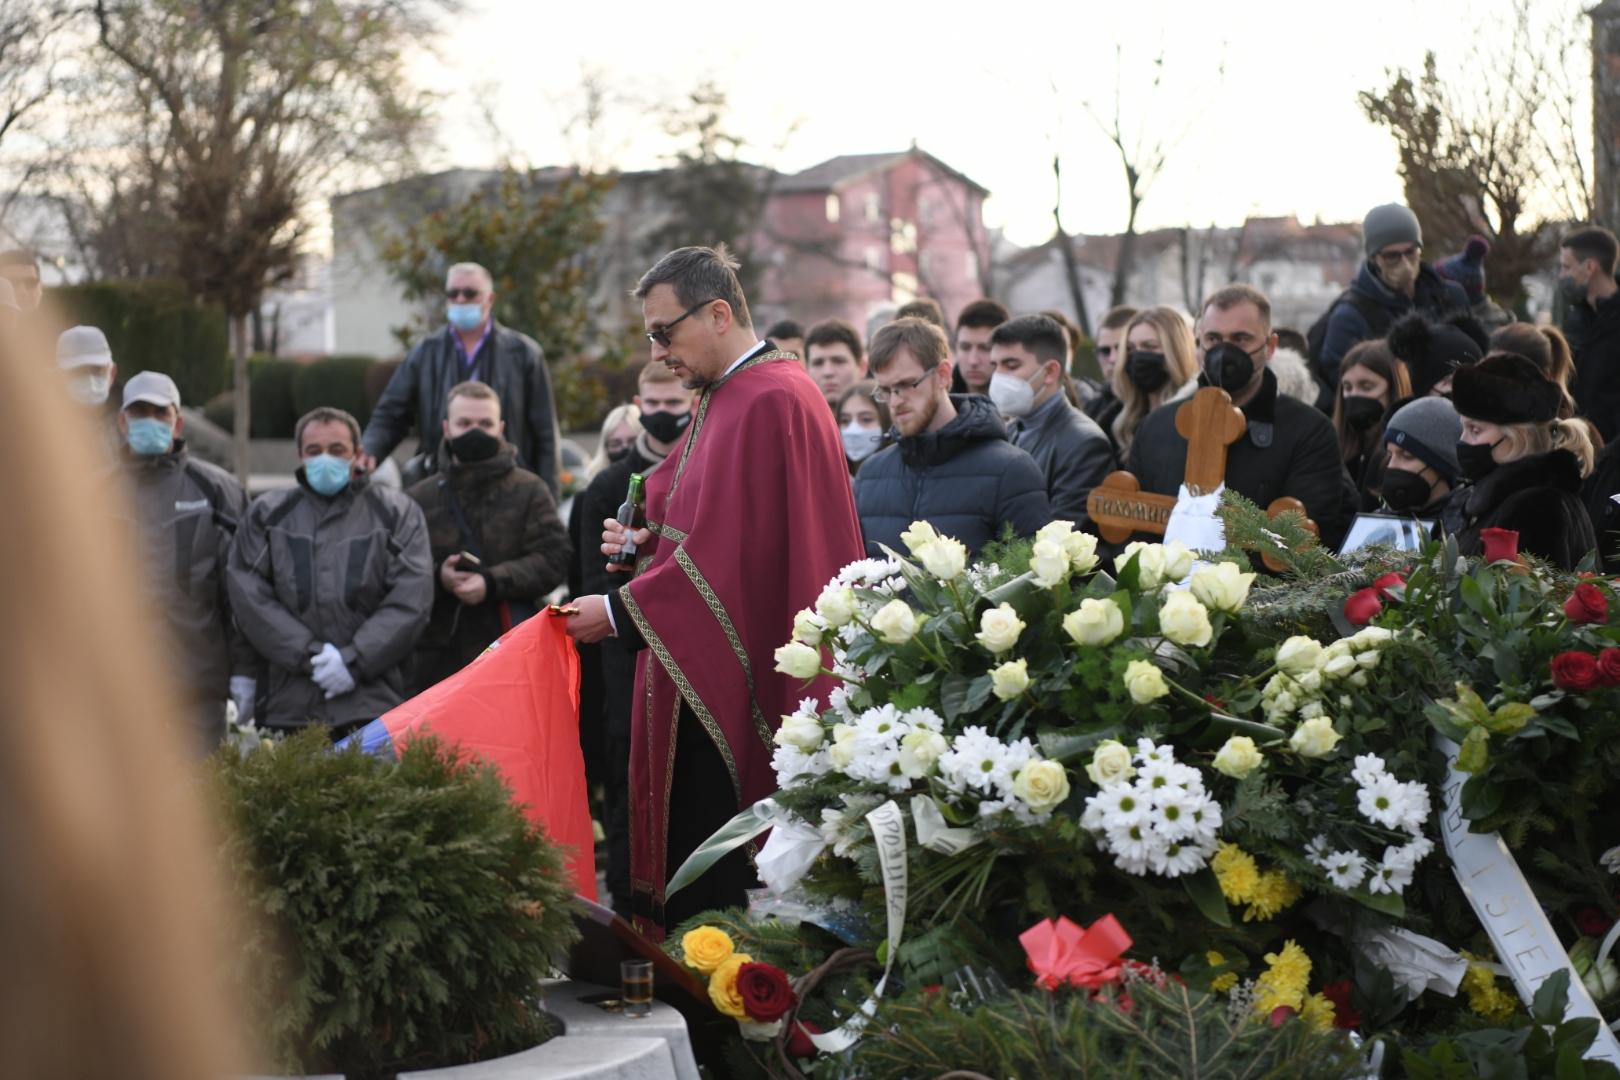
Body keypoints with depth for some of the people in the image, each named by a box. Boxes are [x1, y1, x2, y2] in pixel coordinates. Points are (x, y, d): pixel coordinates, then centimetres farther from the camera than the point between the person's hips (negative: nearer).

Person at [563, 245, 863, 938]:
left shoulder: (769, 403, -16)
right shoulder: (725, 398, 18)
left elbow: (736, 550, -20)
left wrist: (621, 612, -15)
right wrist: (648, 543, 7)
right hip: (703, 675, 10)